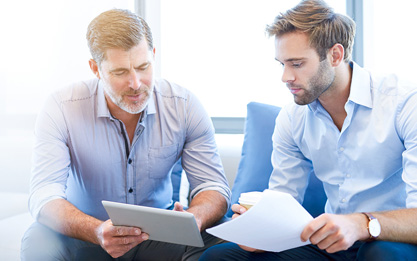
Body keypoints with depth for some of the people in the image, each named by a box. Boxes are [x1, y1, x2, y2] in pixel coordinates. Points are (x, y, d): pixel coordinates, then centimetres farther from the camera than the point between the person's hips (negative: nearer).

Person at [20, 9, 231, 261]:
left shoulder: (184, 106, -11)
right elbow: (44, 197, -23)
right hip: (85, 237, 0)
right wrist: (97, 231, -44)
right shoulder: (61, 109, -16)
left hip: (158, 232, 1)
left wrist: (193, 218, -35)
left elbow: (214, 186, -9)